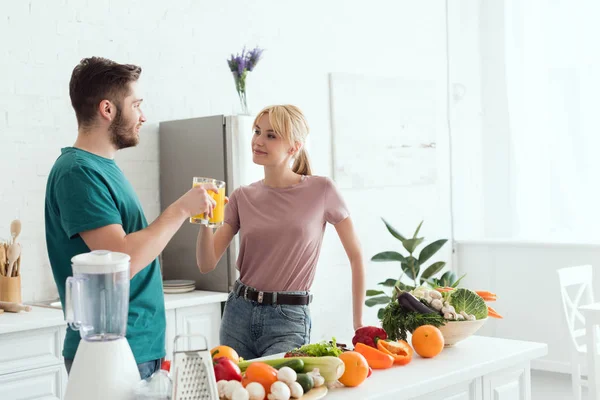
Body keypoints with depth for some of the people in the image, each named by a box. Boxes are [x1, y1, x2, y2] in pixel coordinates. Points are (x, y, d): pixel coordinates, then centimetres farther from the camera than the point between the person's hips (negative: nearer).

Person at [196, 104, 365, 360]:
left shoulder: (321, 190, -5)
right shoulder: (243, 197, 3)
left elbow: (356, 256, 3)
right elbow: (207, 264, -1)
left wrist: (359, 325, 2)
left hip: (289, 319, -3)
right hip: (239, 312, 4)